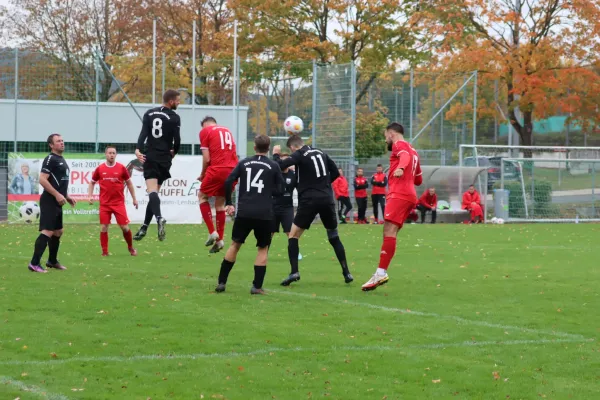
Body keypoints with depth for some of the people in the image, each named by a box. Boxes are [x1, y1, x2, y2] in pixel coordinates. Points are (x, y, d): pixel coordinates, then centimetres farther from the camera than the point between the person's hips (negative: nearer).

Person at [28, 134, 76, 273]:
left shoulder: (62, 160, 18)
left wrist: (67, 196, 20)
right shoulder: (50, 159, -13)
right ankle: (34, 264, -18)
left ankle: (52, 261, 31)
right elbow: (42, 180, -21)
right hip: (50, 201, -10)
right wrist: (57, 195, -22)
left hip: (57, 202, 10)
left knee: (58, 231, 18)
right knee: (47, 231, -16)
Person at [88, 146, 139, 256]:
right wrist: (90, 196, 0)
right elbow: (92, 183, 14)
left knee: (125, 227, -2)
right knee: (103, 228, -2)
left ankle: (131, 248, 20)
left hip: (119, 203, -1)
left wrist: (134, 198, 10)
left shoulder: (121, 168, 0)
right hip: (104, 203, 1)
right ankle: (104, 252, 7)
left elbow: (129, 183, 10)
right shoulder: (100, 169, 1)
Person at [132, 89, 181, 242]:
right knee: (155, 192, 10)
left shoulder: (149, 113, 8)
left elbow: (143, 133, -5)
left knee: (152, 191, -14)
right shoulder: (174, 117, -1)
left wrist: (138, 149, -15)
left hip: (149, 157, 1)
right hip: (164, 159, -1)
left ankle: (159, 218, -40)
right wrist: (174, 152, 14)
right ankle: (144, 227, 10)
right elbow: (177, 139, -6)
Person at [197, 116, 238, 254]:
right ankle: (219, 240, 17)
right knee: (220, 203, 17)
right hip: (233, 170, 5)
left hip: (217, 170, -5)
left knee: (202, 196, 15)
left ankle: (212, 232, 3)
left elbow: (206, 158, -2)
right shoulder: (227, 131, 22)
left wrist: (202, 175, 13)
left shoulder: (205, 131, 5)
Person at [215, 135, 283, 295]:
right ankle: (257, 286, 4)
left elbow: (228, 182, 1)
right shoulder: (273, 166, 2)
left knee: (235, 244, 15)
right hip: (264, 214, -2)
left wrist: (228, 203, 10)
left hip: (244, 213, 2)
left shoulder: (244, 163, 8)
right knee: (263, 248, 13)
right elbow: (279, 190, 3)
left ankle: (221, 282, 13)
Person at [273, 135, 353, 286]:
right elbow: (336, 172, 18)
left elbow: (281, 166, -16)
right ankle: (346, 272, 10)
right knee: (334, 237, 16)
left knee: (293, 235, 5)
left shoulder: (299, 155, -5)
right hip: (327, 199, 5)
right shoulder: (321, 153, 13)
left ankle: (294, 272, -9)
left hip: (309, 200, -5)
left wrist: (276, 154, 3)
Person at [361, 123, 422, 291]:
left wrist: (401, 168, -43)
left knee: (389, 231, -18)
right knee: (388, 233, 9)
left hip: (399, 195, -10)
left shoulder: (399, 144, 2)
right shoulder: (412, 151, 28)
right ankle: (381, 273, 5)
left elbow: (405, 156, -24)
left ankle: (381, 273, -28)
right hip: (409, 196, 10)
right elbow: (418, 180, 33)